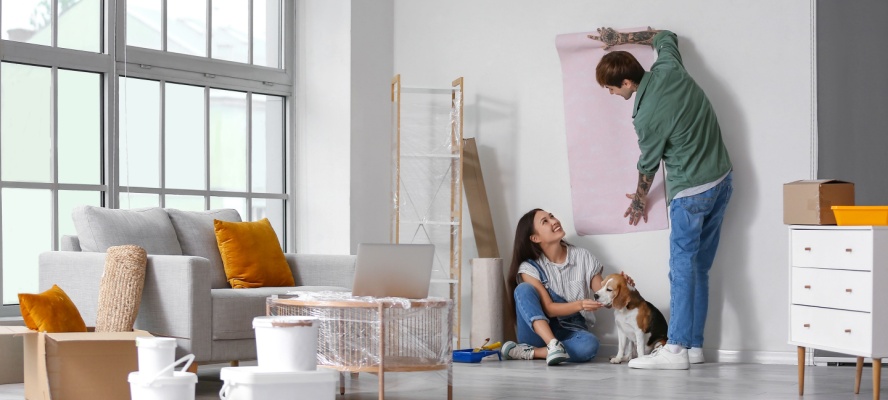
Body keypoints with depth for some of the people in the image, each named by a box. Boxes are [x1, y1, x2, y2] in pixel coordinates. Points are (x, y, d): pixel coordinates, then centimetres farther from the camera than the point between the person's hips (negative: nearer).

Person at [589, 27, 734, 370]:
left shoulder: (647, 117, -20)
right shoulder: (669, 69, -3)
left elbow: (648, 165, -4)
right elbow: (664, 36, 21)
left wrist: (640, 200, 15)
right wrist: (621, 39, 26)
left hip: (690, 192, -8)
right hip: (722, 179, 8)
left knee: (683, 268, -7)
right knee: (699, 268, 10)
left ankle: (676, 349, -10)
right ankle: (694, 345, 13)